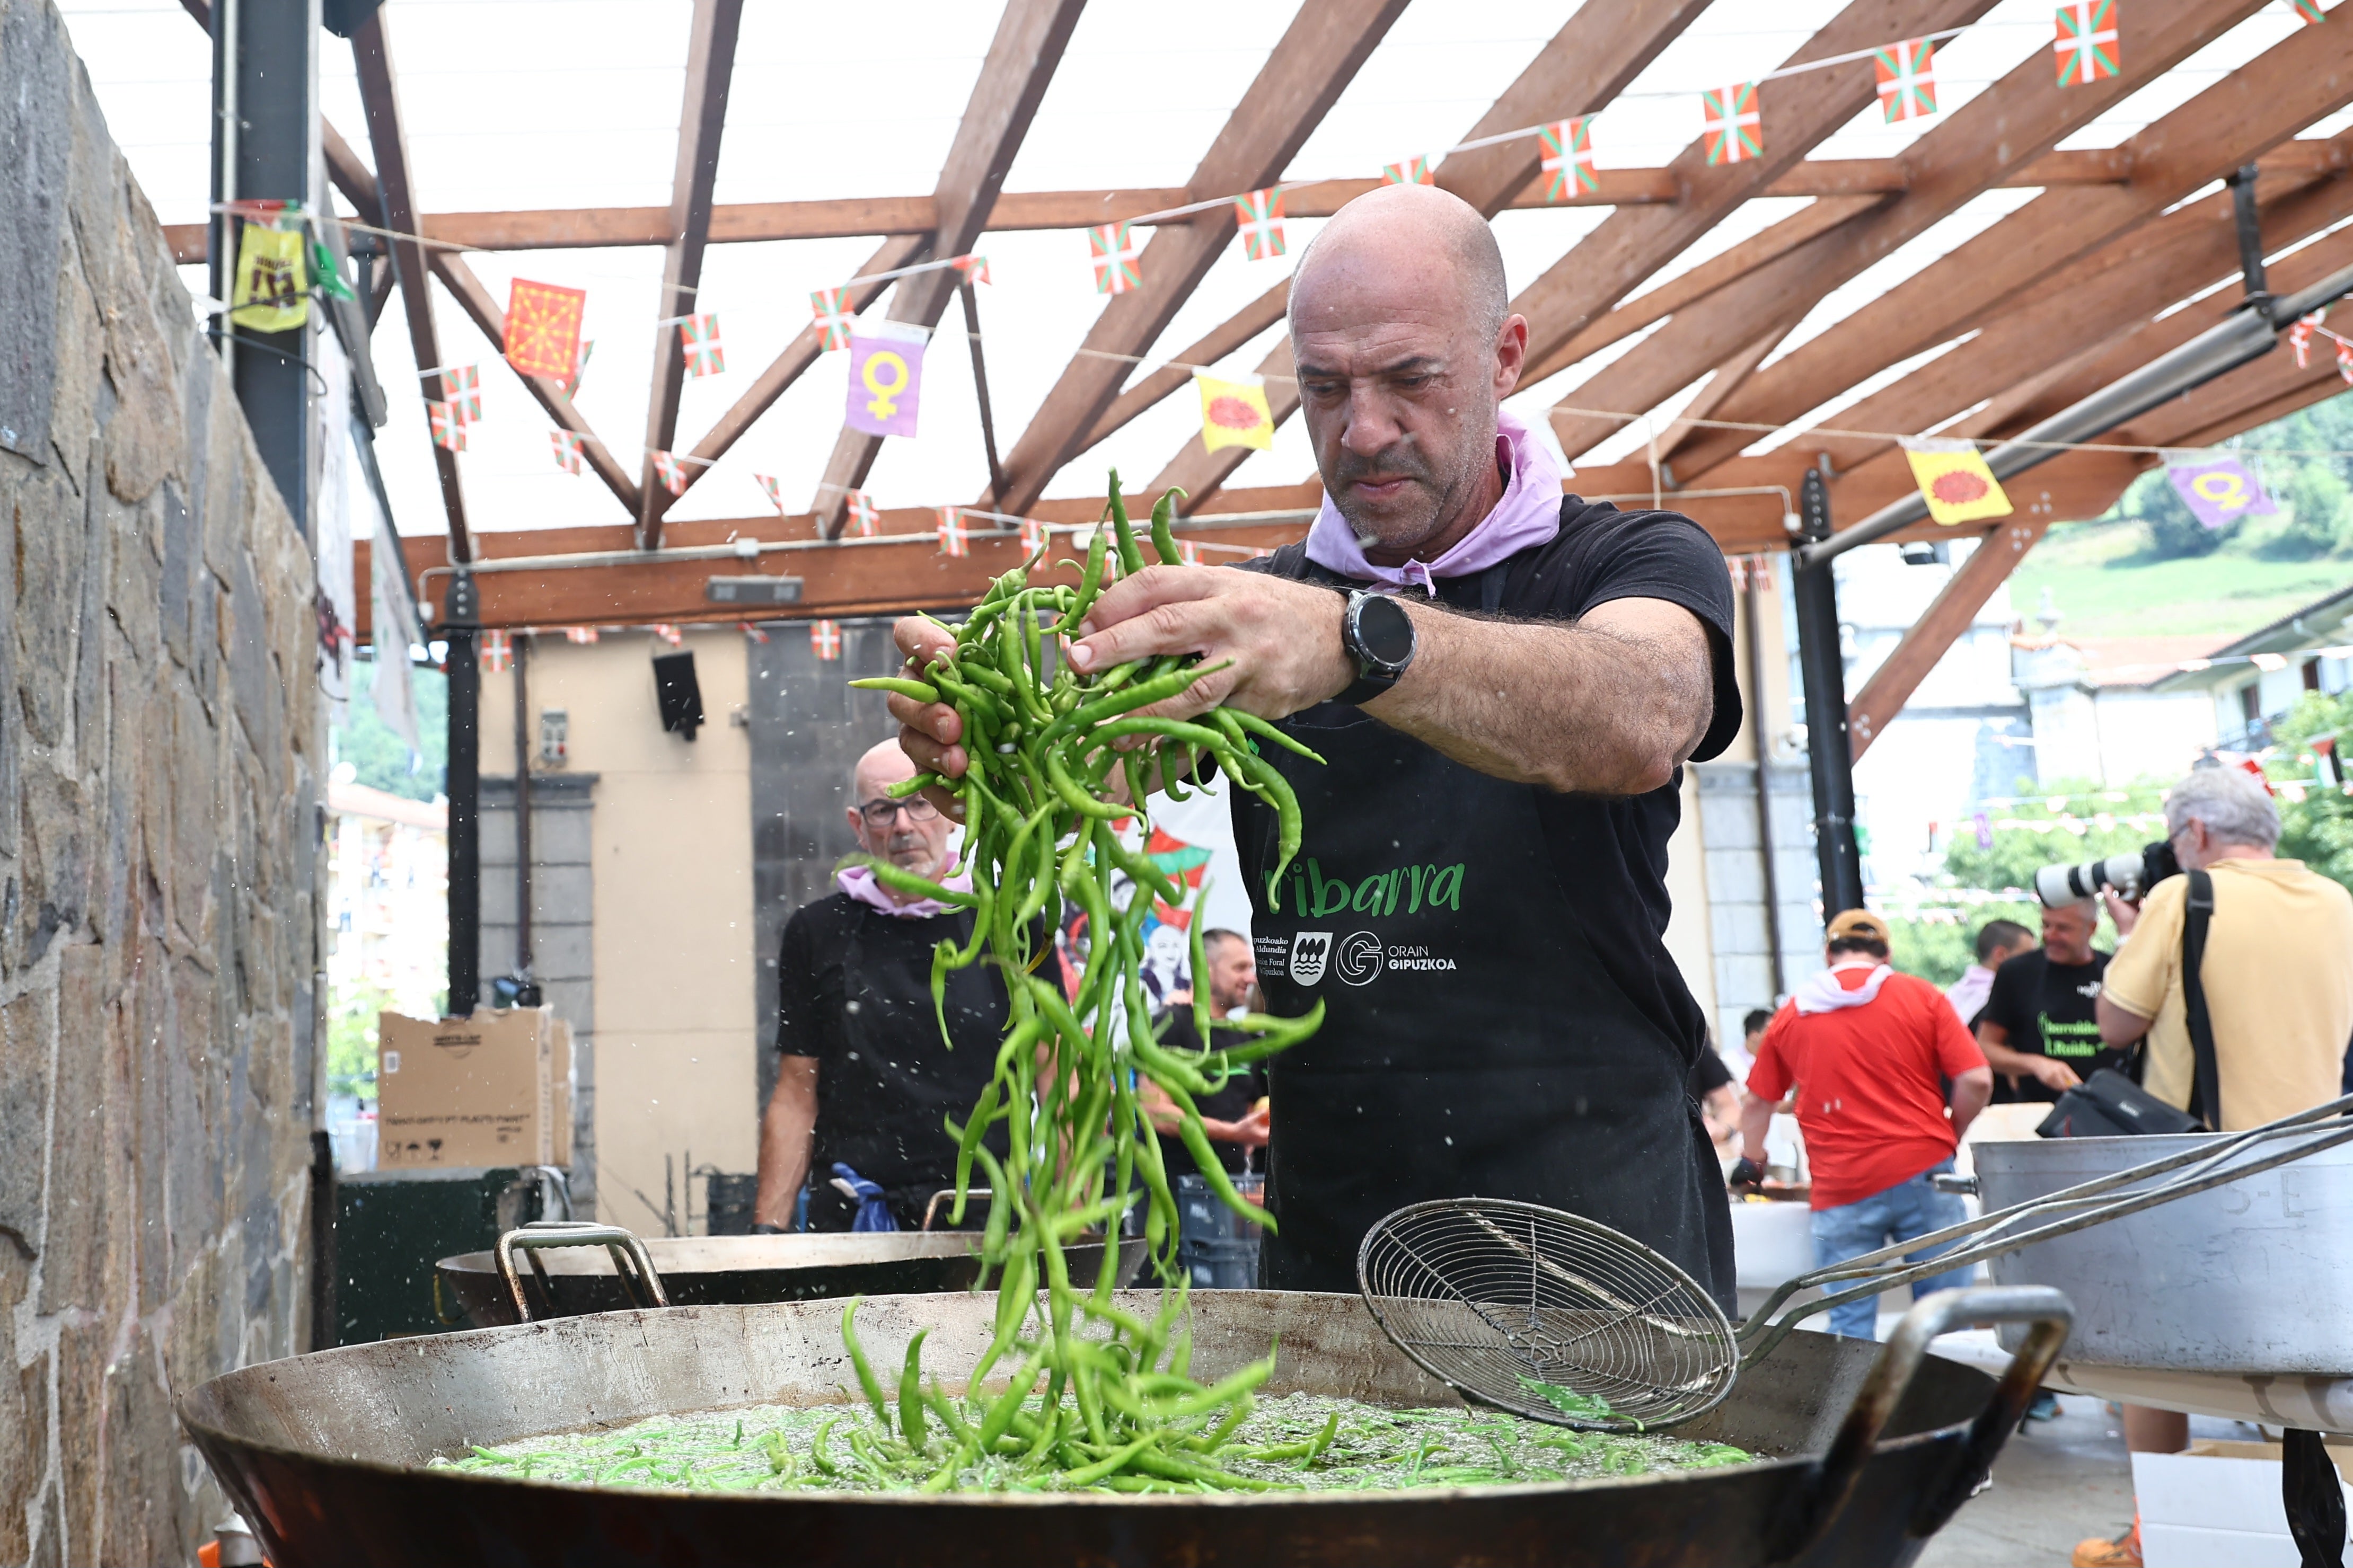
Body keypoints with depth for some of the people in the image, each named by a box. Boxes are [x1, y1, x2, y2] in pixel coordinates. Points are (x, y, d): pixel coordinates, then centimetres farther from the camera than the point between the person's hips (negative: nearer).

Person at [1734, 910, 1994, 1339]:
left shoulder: (1791, 1014, 11)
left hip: (1840, 1187, 1)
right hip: (1922, 1174, -1)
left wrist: (1752, 1162, 38)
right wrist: (1950, 1137, 14)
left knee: (1850, 1326, 5)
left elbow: (1757, 1102, 21)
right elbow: (1977, 1081, -3)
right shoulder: (1921, 996, 5)